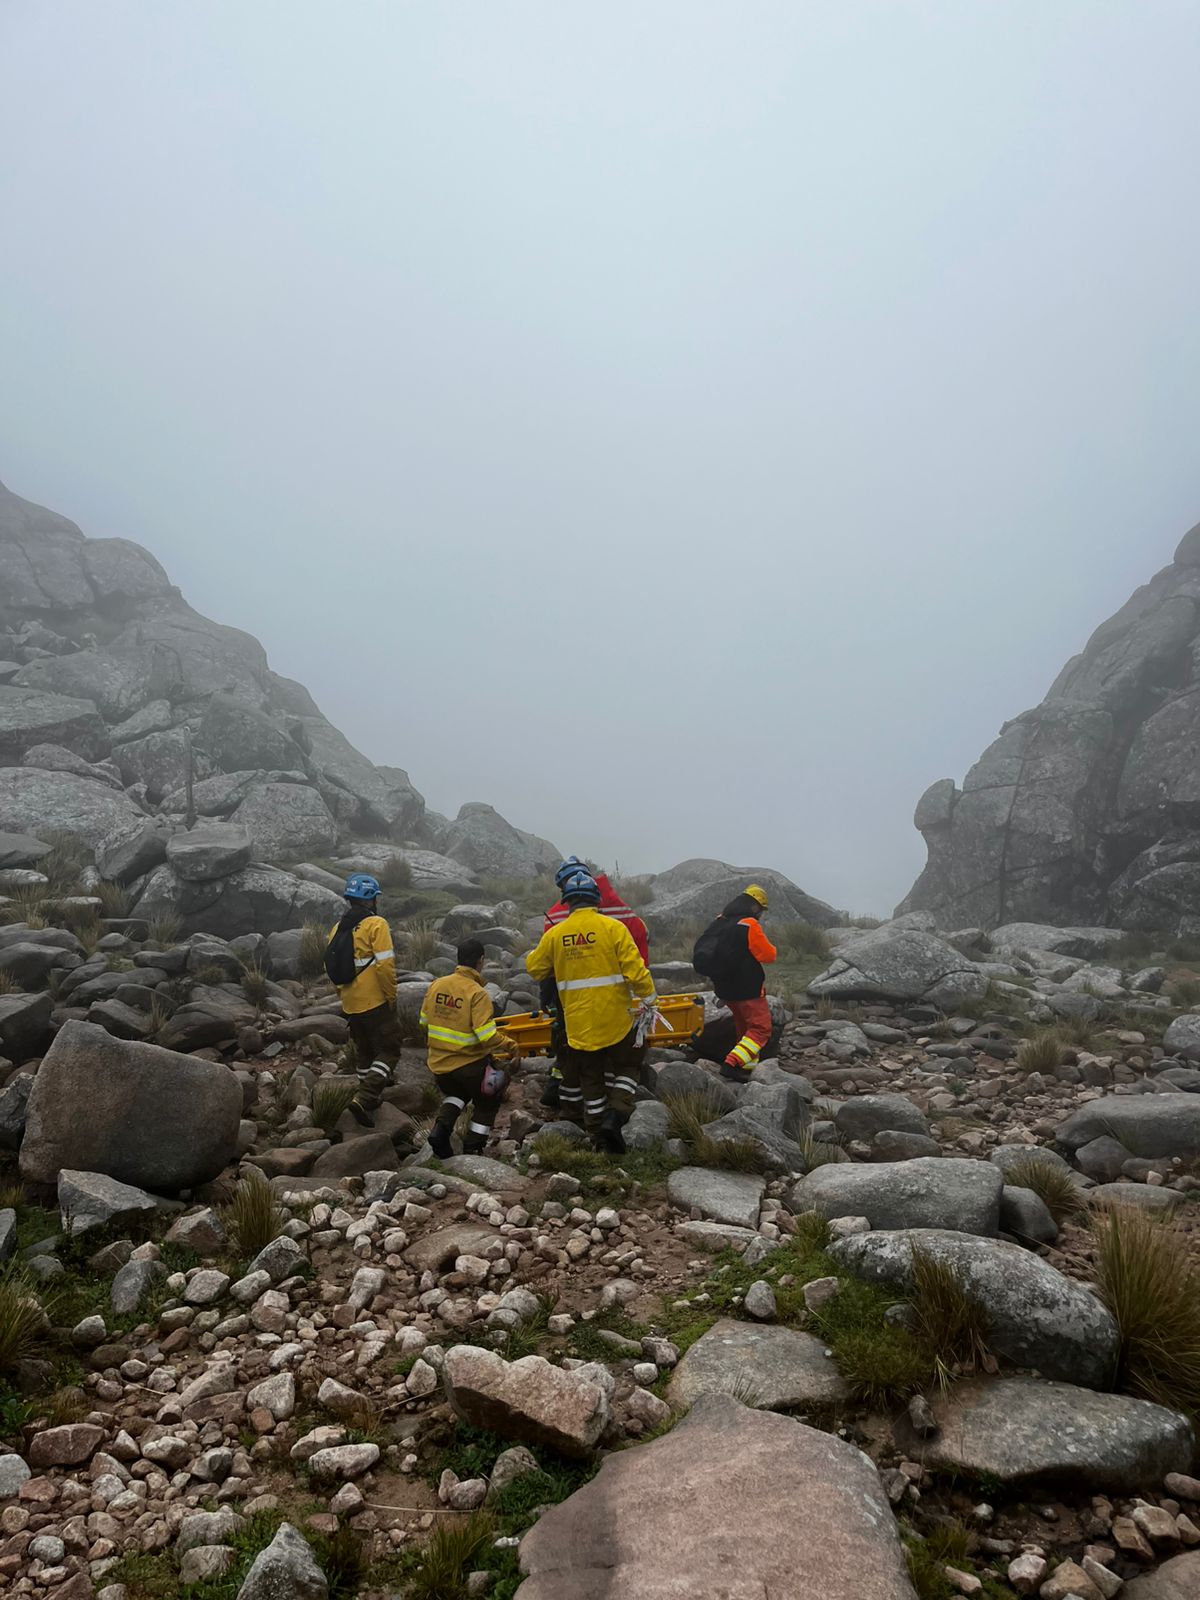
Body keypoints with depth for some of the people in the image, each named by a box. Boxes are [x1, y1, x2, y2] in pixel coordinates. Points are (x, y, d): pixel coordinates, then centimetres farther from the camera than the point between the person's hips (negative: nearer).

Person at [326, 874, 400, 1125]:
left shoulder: (337, 928, 8)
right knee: (389, 1051, 1)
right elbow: (385, 965, -20)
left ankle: (369, 1099, 29)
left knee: (364, 1052, 21)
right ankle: (364, 1099, -14)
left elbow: (332, 968, 13)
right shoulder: (376, 924, -13)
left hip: (351, 1006, 7)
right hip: (376, 1002, -7)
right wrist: (392, 996, -10)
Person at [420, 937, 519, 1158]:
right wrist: (510, 1047, -10)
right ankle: (472, 1150, 19)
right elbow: (487, 1036, -26)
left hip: (438, 1064, 5)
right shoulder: (478, 994, -21)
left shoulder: (435, 985, -4)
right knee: (487, 1102, 22)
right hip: (469, 1065, -5)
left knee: (456, 1094, 33)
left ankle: (441, 1128, 9)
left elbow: (424, 1022, 8)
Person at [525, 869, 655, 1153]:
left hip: (578, 1022, 2)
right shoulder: (613, 927, -10)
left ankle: (598, 1134, 18)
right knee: (623, 1068, 17)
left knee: (589, 1078, 15)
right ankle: (615, 1114, -4)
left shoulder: (555, 934, -2)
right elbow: (635, 969, -13)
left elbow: (534, 968, 11)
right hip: (616, 1020, -2)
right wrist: (648, 998, 0)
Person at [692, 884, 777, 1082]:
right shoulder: (750, 925, -18)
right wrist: (771, 949, 9)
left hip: (725, 988, 8)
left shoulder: (719, 922, 6)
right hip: (748, 989, -8)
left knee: (744, 1027, 21)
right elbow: (768, 955, -11)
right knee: (760, 1028, -1)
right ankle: (732, 1064, -15)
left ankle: (748, 1068, 23)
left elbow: (701, 955, 14)